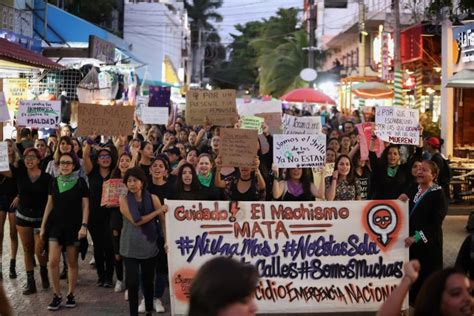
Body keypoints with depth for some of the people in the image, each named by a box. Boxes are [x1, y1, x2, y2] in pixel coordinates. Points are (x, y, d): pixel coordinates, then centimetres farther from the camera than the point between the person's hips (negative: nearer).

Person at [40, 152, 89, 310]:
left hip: (74, 226, -2)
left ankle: (71, 294, 17)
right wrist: (43, 226, 9)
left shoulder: (80, 182, -3)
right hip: (55, 225, 2)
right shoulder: (54, 182, 6)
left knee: (72, 262, 5)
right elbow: (49, 205, 11)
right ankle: (57, 295, 5)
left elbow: (85, 206, -3)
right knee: (53, 261, -7)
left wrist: (84, 225, -13)